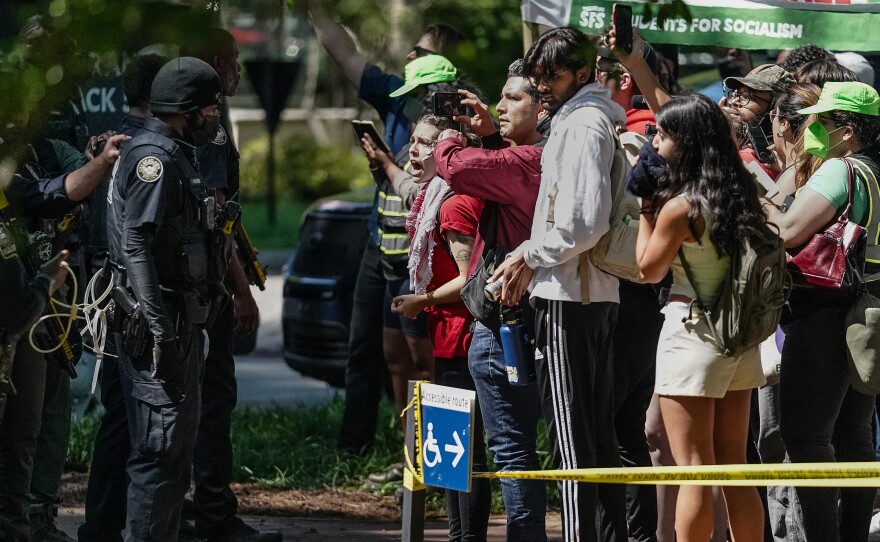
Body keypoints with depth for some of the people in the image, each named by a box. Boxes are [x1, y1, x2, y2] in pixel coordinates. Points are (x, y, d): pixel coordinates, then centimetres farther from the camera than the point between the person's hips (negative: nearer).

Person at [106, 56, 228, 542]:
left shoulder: (177, 156, 18)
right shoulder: (153, 156, -14)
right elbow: (135, 245, -22)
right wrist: (161, 329, -26)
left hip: (180, 323, 11)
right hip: (160, 324, -11)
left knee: (178, 447, 15)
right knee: (161, 448, -11)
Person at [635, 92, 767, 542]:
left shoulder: (679, 208, -15)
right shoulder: (741, 194, 5)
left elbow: (649, 269, -4)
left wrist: (647, 210, 4)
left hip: (693, 331, -7)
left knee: (693, 472, -4)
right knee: (735, 470, 12)